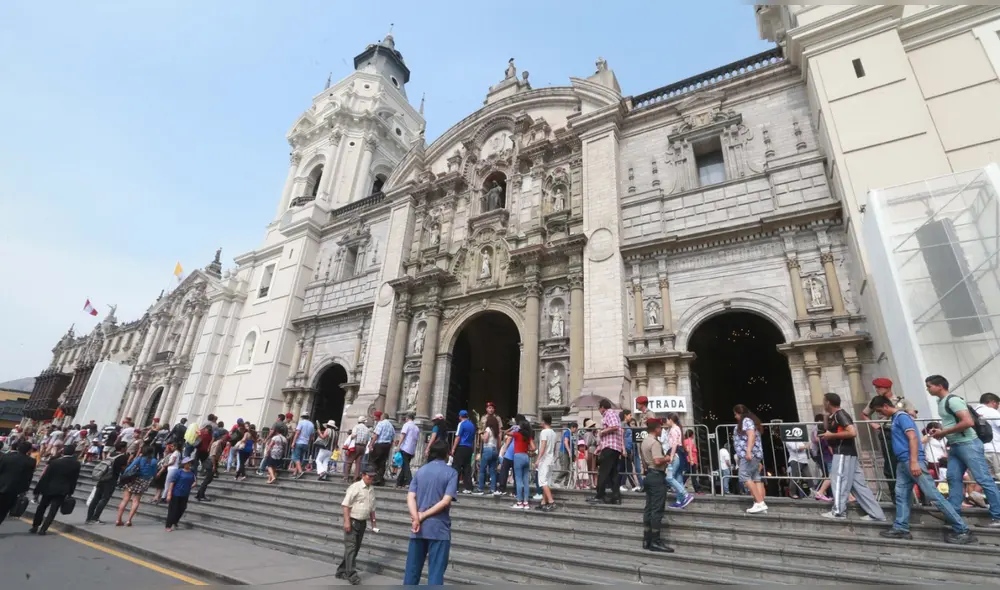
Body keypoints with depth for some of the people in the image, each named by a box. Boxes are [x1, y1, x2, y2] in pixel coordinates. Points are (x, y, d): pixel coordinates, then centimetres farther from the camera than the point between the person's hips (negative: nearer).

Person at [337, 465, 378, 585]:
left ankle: (342, 571, 25)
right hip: (352, 521, -7)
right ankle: (352, 574, -4)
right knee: (350, 548, -7)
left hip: (362, 523, 7)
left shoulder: (372, 489, 9)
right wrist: (347, 521, -21)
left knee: (355, 549, 12)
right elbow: (346, 505, -15)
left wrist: (373, 523, 16)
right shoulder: (355, 487, -12)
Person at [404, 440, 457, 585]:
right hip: (439, 528, -4)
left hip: (419, 527, 4)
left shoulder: (420, 471, 8)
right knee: (436, 571, 3)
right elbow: (446, 501, -15)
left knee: (412, 568, 14)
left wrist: (416, 518, -14)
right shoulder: (451, 473, -4)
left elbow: (410, 497, -4)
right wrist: (423, 516, -10)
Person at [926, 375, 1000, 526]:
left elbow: (968, 422, -24)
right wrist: (940, 430, 7)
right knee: (953, 479, 7)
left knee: (984, 480, -3)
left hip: (968, 445, -9)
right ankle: (953, 514, 11)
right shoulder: (941, 402, 13)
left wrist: (944, 433, -17)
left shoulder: (953, 400, -16)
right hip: (955, 446, 9)